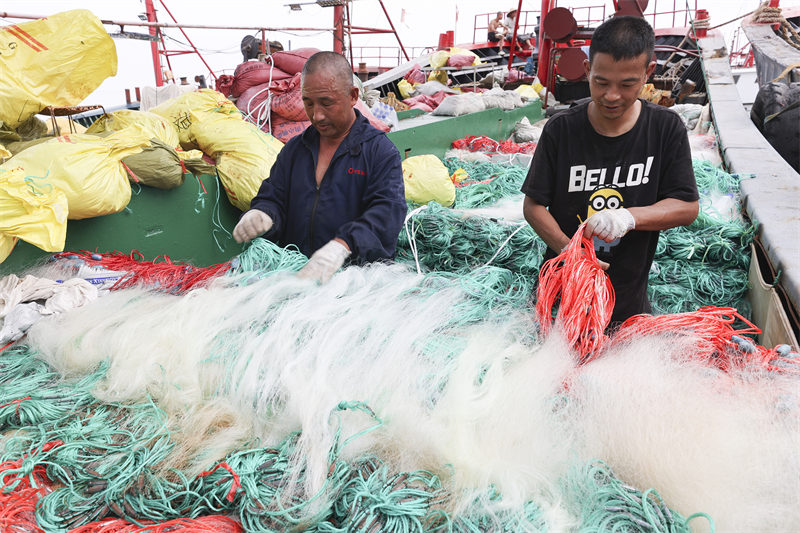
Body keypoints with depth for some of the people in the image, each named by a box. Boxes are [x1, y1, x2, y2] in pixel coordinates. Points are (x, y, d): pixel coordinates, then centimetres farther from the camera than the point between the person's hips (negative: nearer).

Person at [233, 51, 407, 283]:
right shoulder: (294, 149, 19)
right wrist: (261, 214, -8)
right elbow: (272, 198, 19)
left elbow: (388, 211, -14)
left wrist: (341, 246, -33)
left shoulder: (380, 149, 0)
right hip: (293, 272, 5)